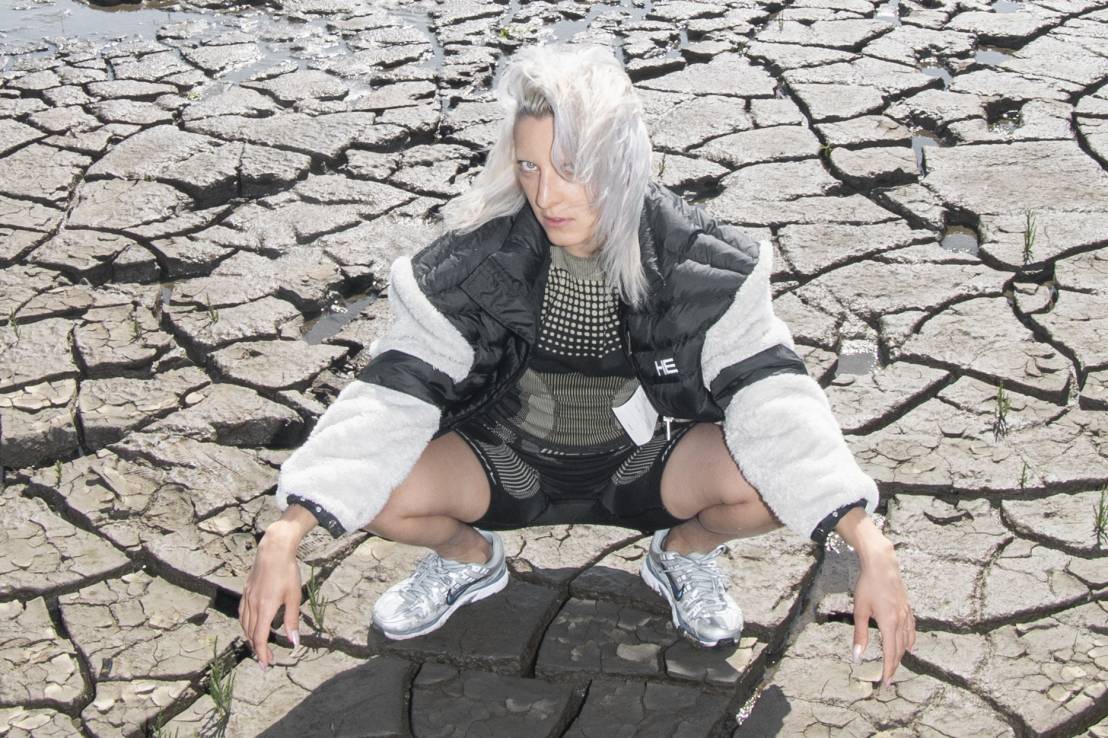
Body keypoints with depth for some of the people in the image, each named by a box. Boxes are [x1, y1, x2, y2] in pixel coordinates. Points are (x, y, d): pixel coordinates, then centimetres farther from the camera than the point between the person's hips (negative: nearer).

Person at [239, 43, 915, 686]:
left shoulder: (697, 260, -22)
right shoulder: (476, 257, -22)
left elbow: (772, 397, -24)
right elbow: (390, 397, -21)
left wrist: (872, 549, -35)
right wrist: (284, 539, -31)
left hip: (645, 463, 0)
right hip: (505, 465, 1)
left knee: (775, 480, -28)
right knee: (376, 491, -26)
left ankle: (686, 552, 9)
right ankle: (468, 555, 12)